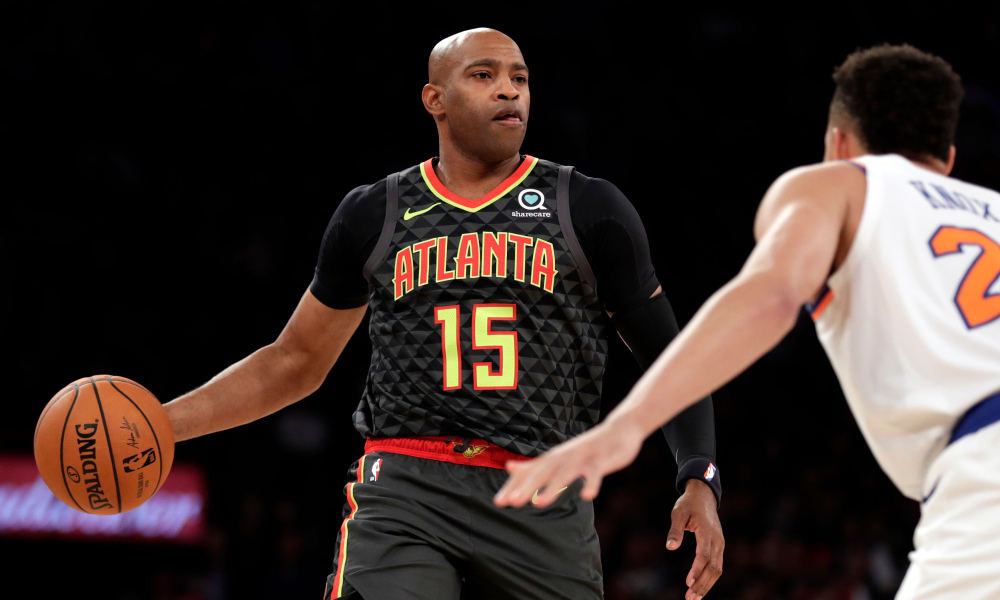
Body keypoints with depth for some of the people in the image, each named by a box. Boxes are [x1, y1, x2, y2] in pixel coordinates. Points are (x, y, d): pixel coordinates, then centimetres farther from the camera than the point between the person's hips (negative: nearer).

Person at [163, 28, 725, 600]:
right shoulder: (373, 215, 13)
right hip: (404, 496, 0)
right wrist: (162, 422, 12)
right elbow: (295, 362, 22)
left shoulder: (590, 209, 9)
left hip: (543, 507, 1)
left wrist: (699, 479, -6)